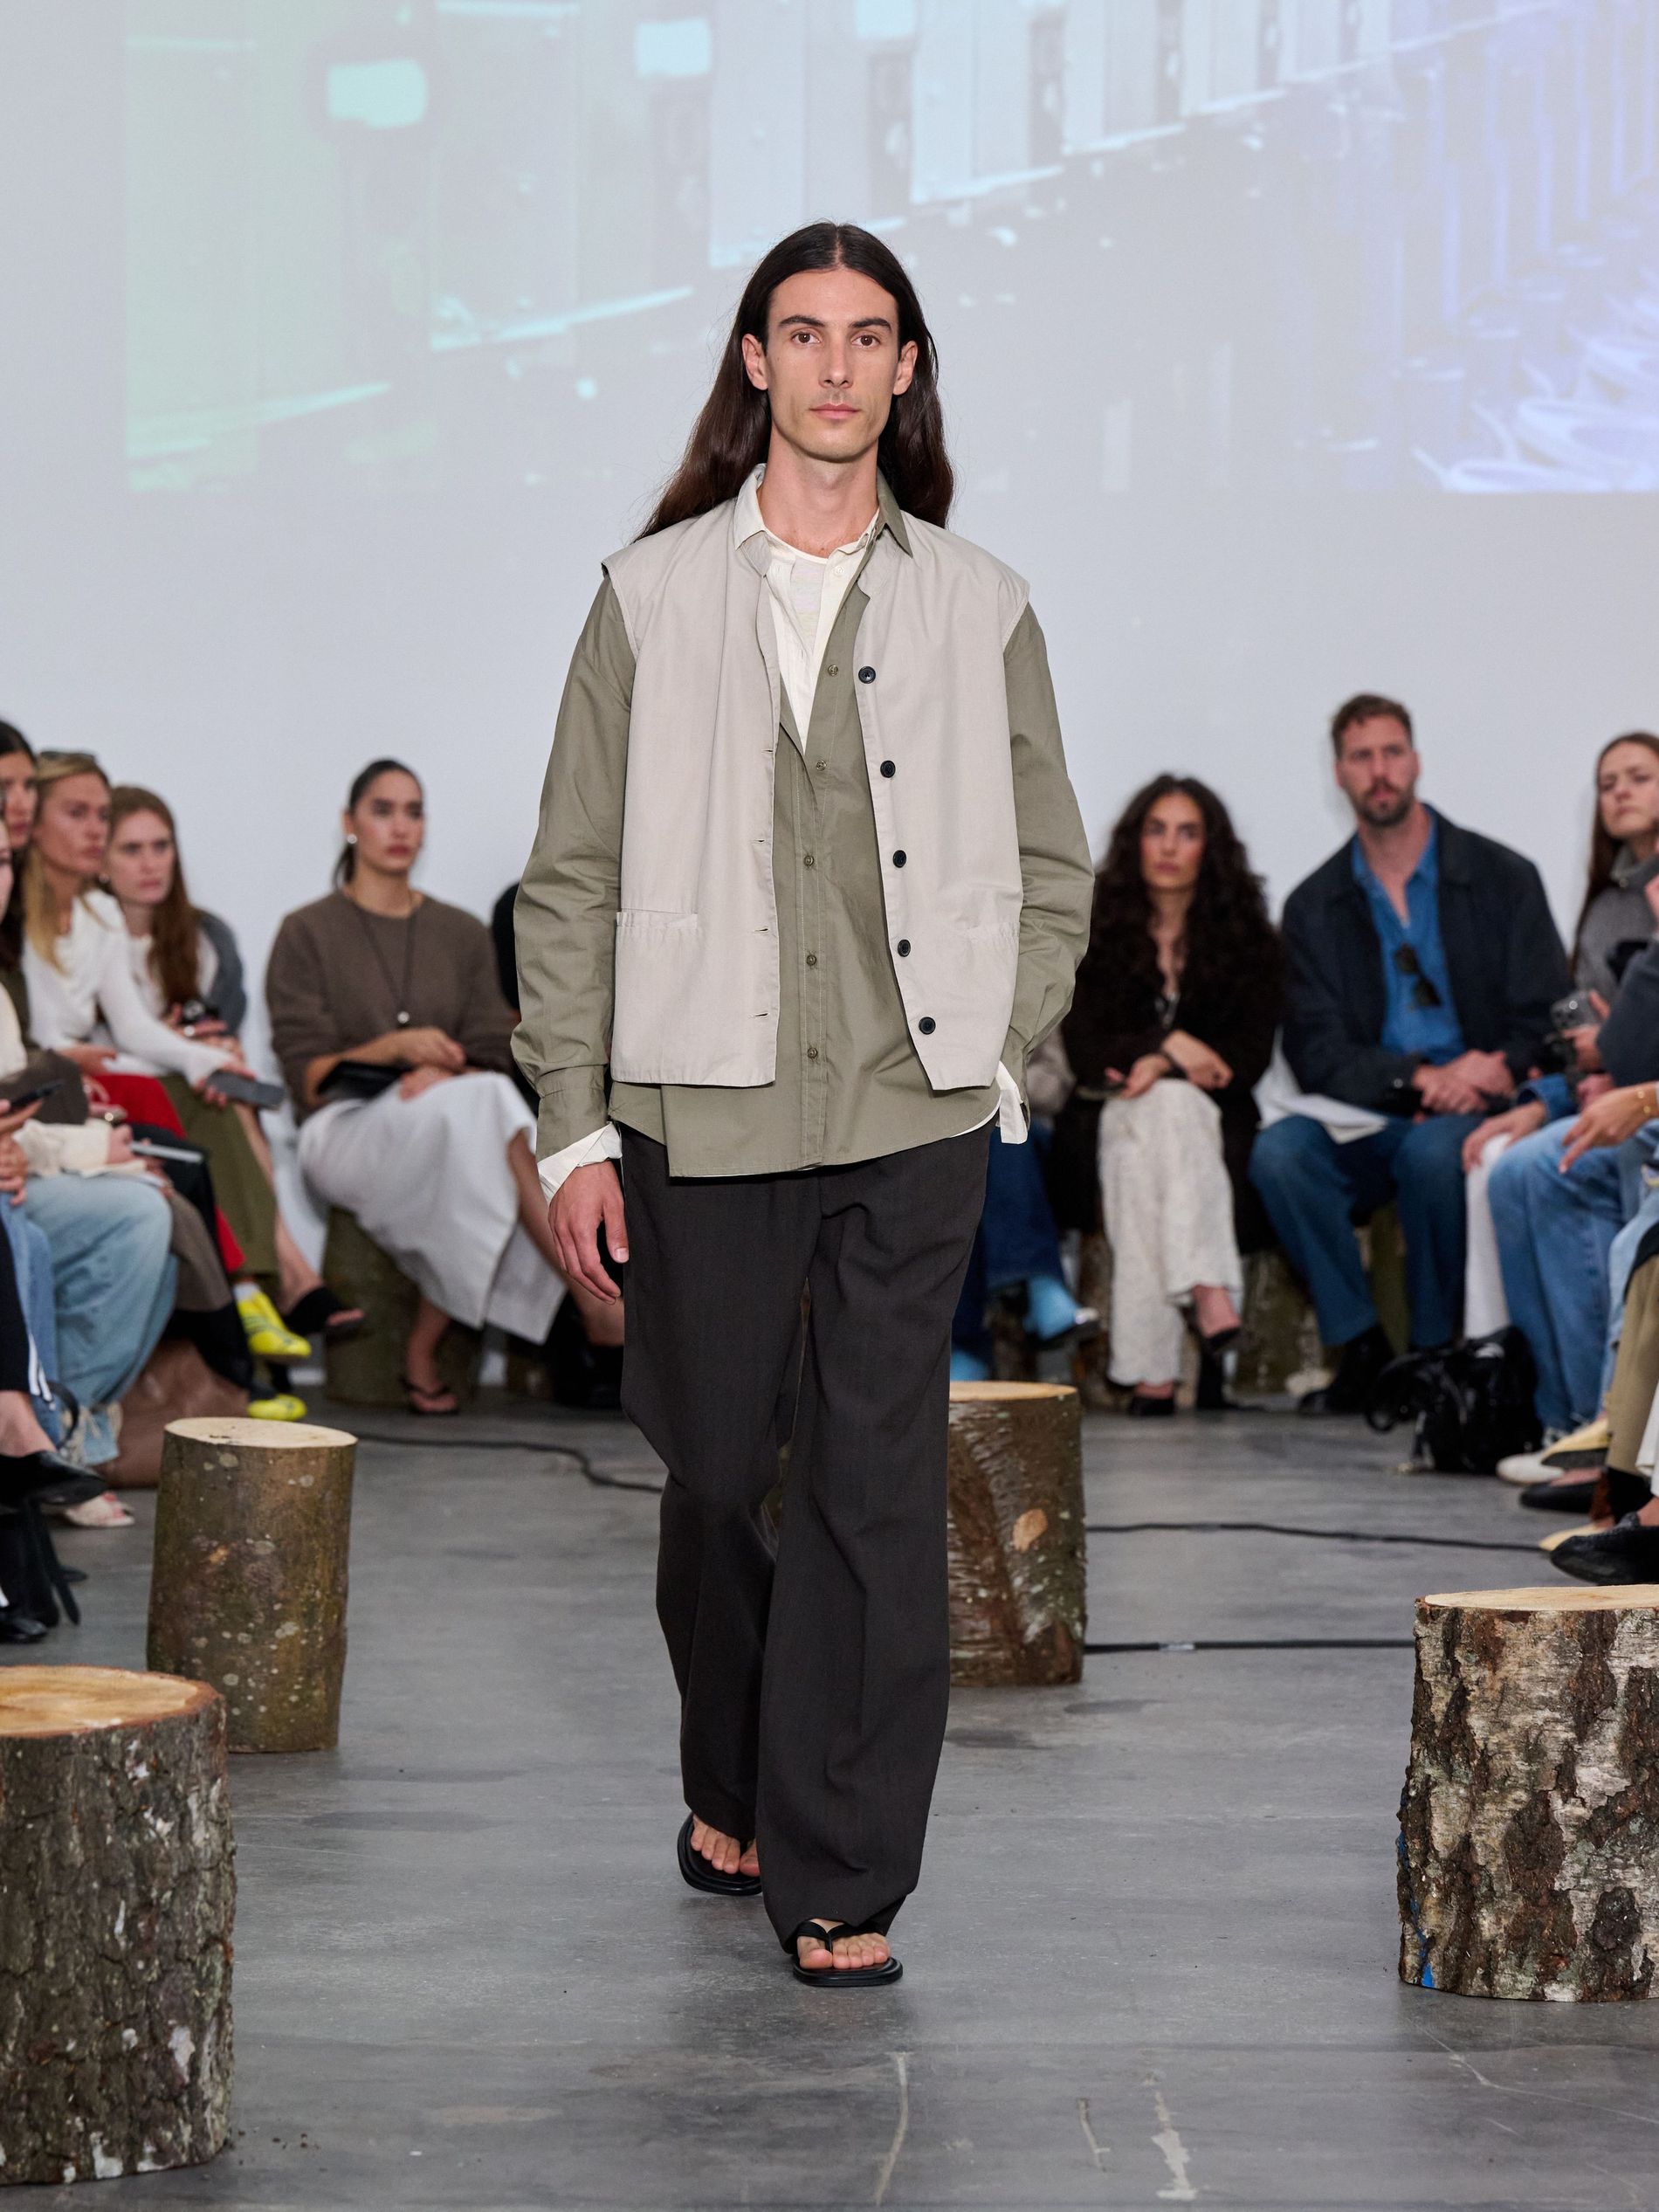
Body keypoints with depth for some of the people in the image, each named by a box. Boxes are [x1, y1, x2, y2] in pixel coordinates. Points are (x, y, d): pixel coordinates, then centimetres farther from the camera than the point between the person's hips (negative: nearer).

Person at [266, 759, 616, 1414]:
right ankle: (592, 1298, -41)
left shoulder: (463, 936, 19)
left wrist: (442, 1075, -13)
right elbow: (306, 1077, 0)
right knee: (482, 1109, -35)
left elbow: (491, 1060, 10)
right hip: (345, 1131, -3)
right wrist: (393, 1048, -16)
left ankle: (423, 1352, -29)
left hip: (453, 1124, 4)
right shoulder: (308, 935, 8)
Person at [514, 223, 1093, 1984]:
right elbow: (572, 880, 4)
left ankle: (841, 1876, 4)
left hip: (913, 1122, 0)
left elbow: (1052, 871, 15)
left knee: (880, 1493, -3)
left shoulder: (978, 607, 7)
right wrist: (573, 1126, -2)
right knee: (713, 1473, 9)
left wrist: (992, 1057, 2)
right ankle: (731, 1784, 34)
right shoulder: (652, 594, 4)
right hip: (703, 1113, 0)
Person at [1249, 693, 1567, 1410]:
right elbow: (1316, 1052, -1)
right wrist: (1418, 1078, -18)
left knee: (1433, 1153, -37)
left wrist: (1494, 1072, -19)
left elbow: (1546, 1024, 2)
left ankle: (1432, 1352, -17)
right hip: (1368, 1120, 2)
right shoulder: (1315, 905, 9)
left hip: (1475, 1110, -2)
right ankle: (1362, 1349, -18)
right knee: (1277, 1152, -29)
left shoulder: (1503, 878, 5)